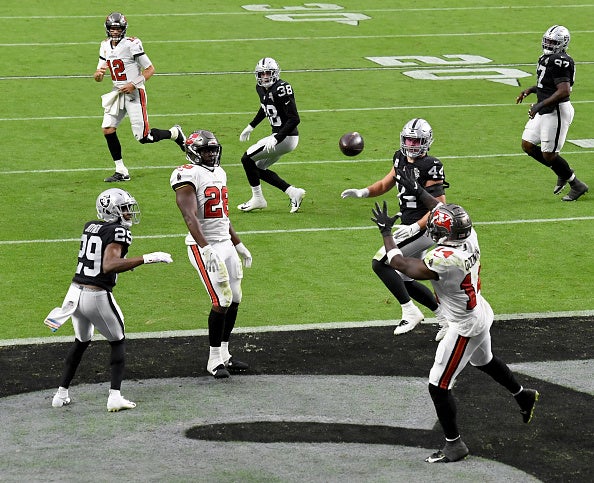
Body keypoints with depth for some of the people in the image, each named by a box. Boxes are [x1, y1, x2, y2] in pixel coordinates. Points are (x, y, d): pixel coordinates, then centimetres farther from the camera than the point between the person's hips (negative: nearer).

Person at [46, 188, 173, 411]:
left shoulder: (90, 227, 9)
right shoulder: (118, 232, -13)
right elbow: (109, 267, -27)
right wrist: (147, 259, -28)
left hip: (76, 291, 7)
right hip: (97, 297, -7)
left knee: (81, 342, 27)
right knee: (118, 343, 14)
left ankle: (61, 394, 28)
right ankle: (115, 396, 1)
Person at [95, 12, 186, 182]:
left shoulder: (131, 45, -15)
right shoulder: (106, 46, 7)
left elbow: (150, 69, -10)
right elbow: (98, 77, 11)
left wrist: (134, 84, -19)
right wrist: (98, 74, -14)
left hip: (134, 93, -7)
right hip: (117, 92, 7)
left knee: (143, 137, -8)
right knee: (108, 129, -5)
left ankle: (174, 133, 20)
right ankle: (121, 171, 5)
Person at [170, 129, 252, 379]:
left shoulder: (219, 173, 14)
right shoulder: (189, 176, -14)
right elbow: (190, 217, -23)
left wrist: (239, 245, 24)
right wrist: (207, 250, -32)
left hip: (226, 244, 8)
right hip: (205, 247, -8)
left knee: (234, 299, 8)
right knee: (222, 301, -12)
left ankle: (223, 355, 19)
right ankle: (214, 360, -1)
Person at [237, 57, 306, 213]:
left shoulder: (281, 89, -21)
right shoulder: (262, 89, 7)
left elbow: (294, 119, -24)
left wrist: (276, 139, -28)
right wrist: (251, 126, 29)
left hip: (285, 137, -10)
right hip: (279, 136, 10)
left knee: (247, 159, -4)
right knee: (258, 168, 14)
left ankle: (257, 199, 7)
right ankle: (293, 192, 10)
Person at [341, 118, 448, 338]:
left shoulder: (430, 167, -18)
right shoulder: (401, 159, 8)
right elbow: (385, 184, 20)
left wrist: (415, 228, -27)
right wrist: (363, 192, 0)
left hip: (423, 229, -9)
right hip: (410, 227, 9)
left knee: (380, 263, -15)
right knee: (404, 280, 14)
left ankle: (410, 312, -9)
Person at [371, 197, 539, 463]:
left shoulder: (443, 261, -35)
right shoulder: (470, 238, -13)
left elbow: (400, 264, -25)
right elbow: (445, 211, 8)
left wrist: (385, 231, -14)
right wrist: (419, 190, 14)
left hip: (464, 327, -9)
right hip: (481, 314, 9)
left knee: (438, 386, 2)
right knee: (484, 361, 36)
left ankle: (454, 444, 12)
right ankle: (523, 395, 57)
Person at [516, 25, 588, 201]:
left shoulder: (559, 62, -21)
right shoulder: (547, 58, 10)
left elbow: (564, 91, -29)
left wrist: (539, 105, -28)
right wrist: (529, 90, 14)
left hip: (557, 112, -10)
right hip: (543, 112, 10)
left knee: (548, 154, -3)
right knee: (527, 145, 13)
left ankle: (577, 186, 16)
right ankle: (564, 173, 25)